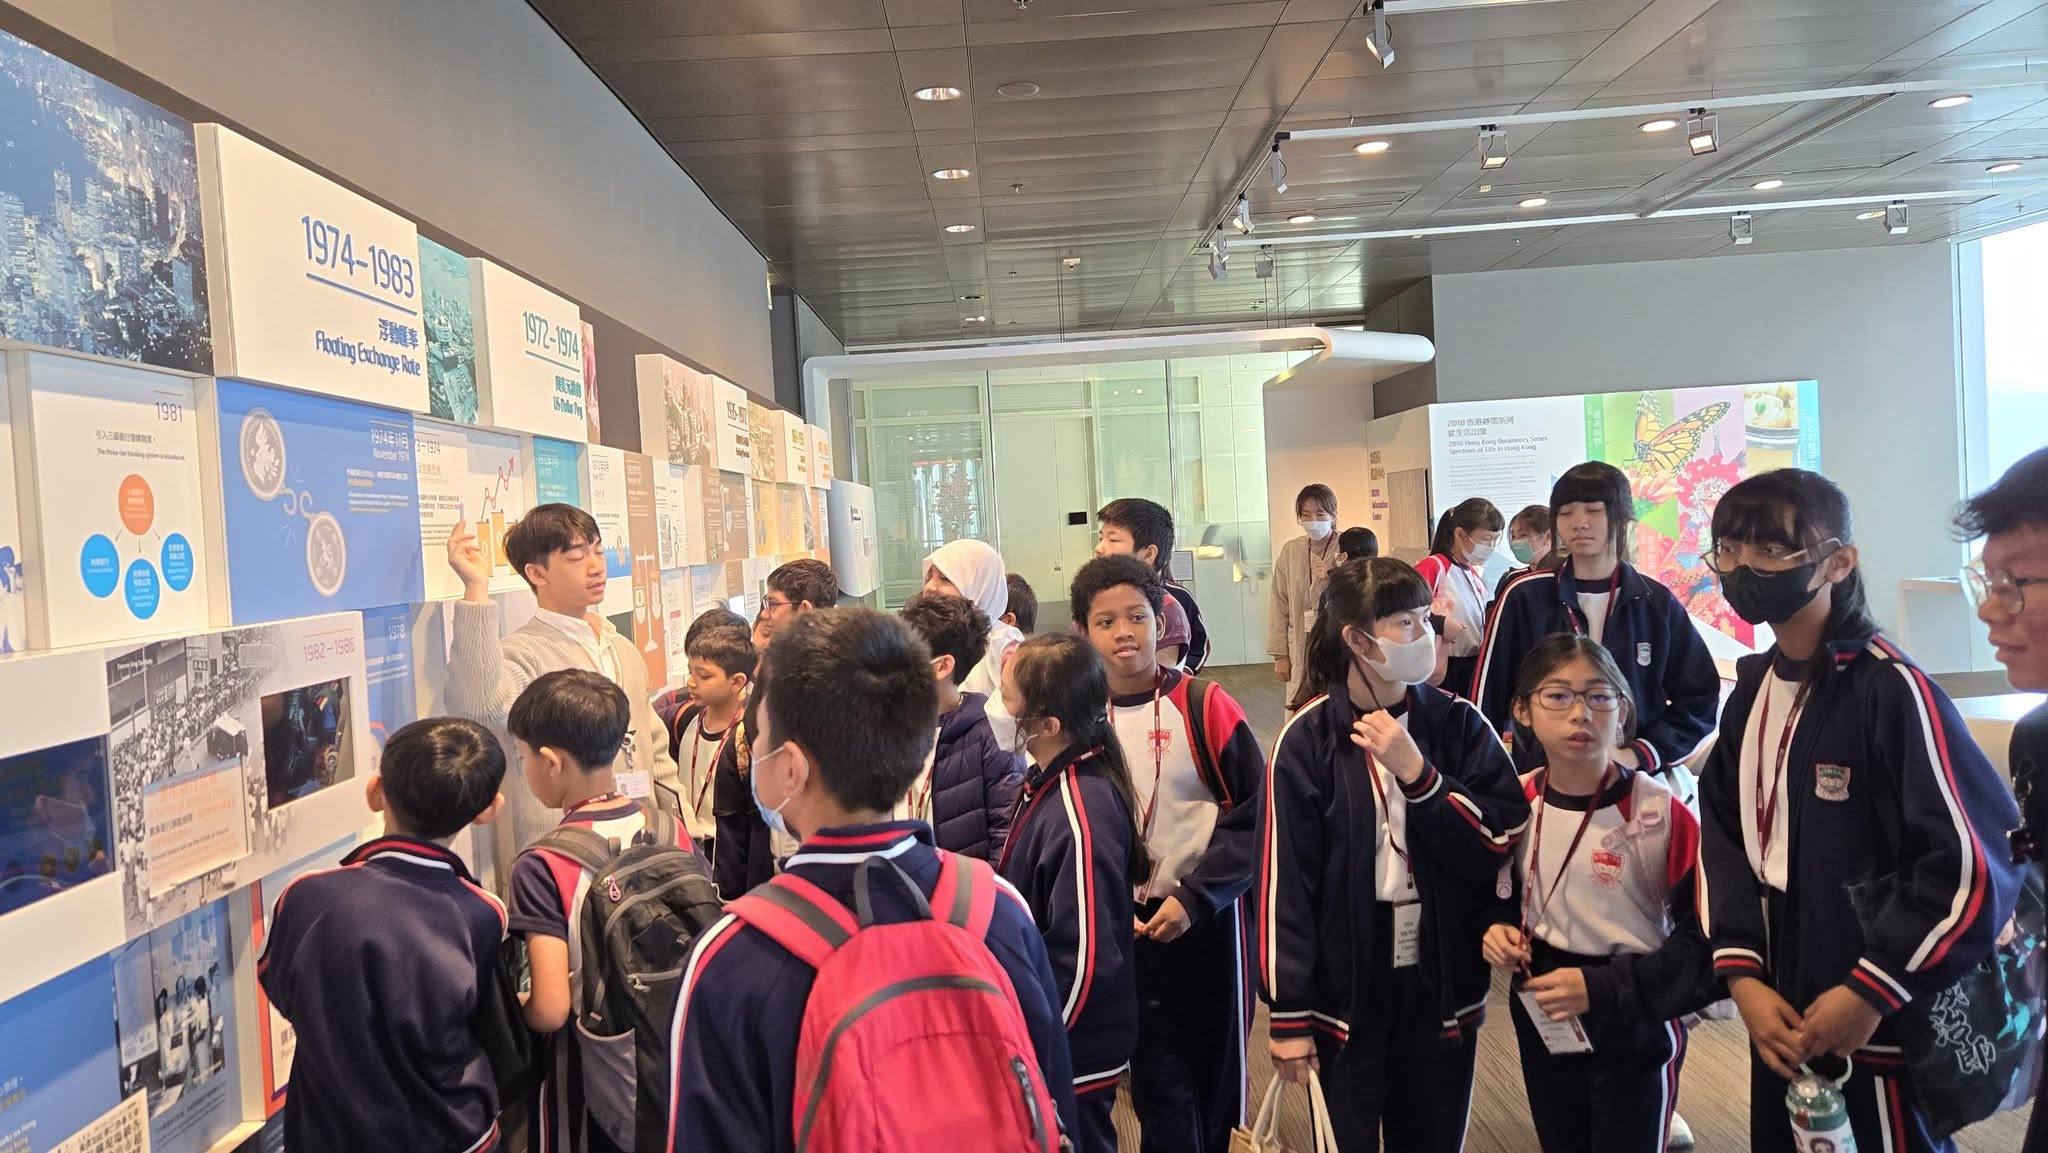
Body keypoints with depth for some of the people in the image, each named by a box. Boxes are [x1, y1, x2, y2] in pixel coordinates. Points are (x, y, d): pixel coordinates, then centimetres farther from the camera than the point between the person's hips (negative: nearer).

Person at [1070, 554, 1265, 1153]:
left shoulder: (1204, 706, -10)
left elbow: (1255, 813, -8)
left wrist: (1196, 898, -15)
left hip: (1204, 920, -1)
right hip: (1120, 925, 1)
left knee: (1212, 1071, 14)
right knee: (1161, 1084, 4)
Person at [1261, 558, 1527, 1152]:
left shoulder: (1459, 724, -3)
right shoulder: (1308, 739, -11)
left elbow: (1504, 841, -10)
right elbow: (1285, 879, -9)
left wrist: (1415, 772, -20)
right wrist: (1289, 1014, -8)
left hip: (1442, 985, 2)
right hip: (1346, 988, -2)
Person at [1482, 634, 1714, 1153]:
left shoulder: (1663, 814, -17)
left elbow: (1706, 941, -17)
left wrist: (1604, 988, -24)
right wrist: (1498, 930, -8)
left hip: (1636, 1038, -4)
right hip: (1542, 1029, 5)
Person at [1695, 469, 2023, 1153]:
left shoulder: (1890, 688, -17)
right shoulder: (1754, 689, 6)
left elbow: (1977, 865, -20)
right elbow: (1723, 836, 6)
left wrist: (1872, 993, -17)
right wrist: (1741, 973, -5)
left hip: (1880, 1031, -7)